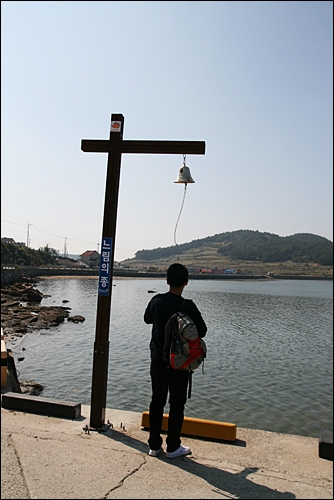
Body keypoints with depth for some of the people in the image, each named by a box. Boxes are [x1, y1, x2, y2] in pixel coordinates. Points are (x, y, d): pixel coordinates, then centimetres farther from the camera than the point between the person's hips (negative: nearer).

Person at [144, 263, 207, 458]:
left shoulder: (156, 301, -4)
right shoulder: (187, 306, -18)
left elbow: (147, 319, 14)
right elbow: (202, 331, -11)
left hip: (157, 360, 4)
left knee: (157, 402, 15)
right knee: (177, 404, 10)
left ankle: (154, 445, 25)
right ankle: (173, 447, 20)